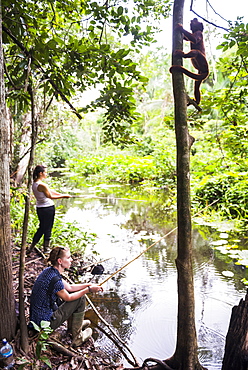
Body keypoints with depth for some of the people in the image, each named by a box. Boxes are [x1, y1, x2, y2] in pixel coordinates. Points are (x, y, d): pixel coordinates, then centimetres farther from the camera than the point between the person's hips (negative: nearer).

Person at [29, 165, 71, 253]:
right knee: (48, 228, 5)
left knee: (41, 228, 19)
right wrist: (63, 196, -8)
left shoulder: (34, 184, 8)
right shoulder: (42, 185, -22)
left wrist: (61, 194, 8)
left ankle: (31, 247, 25)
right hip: (48, 208, -9)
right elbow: (51, 196, -15)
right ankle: (46, 248, 17)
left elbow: (50, 191, 9)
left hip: (39, 208, 9)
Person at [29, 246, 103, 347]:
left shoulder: (49, 271, 1)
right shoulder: (55, 279, -28)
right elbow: (68, 298, -13)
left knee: (74, 293, 18)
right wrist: (88, 290, -9)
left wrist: (89, 284, 4)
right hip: (46, 322, -9)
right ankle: (77, 337, 7)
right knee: (80, 298, -6)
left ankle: (72, 325, 34)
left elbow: (69, 287, 10)